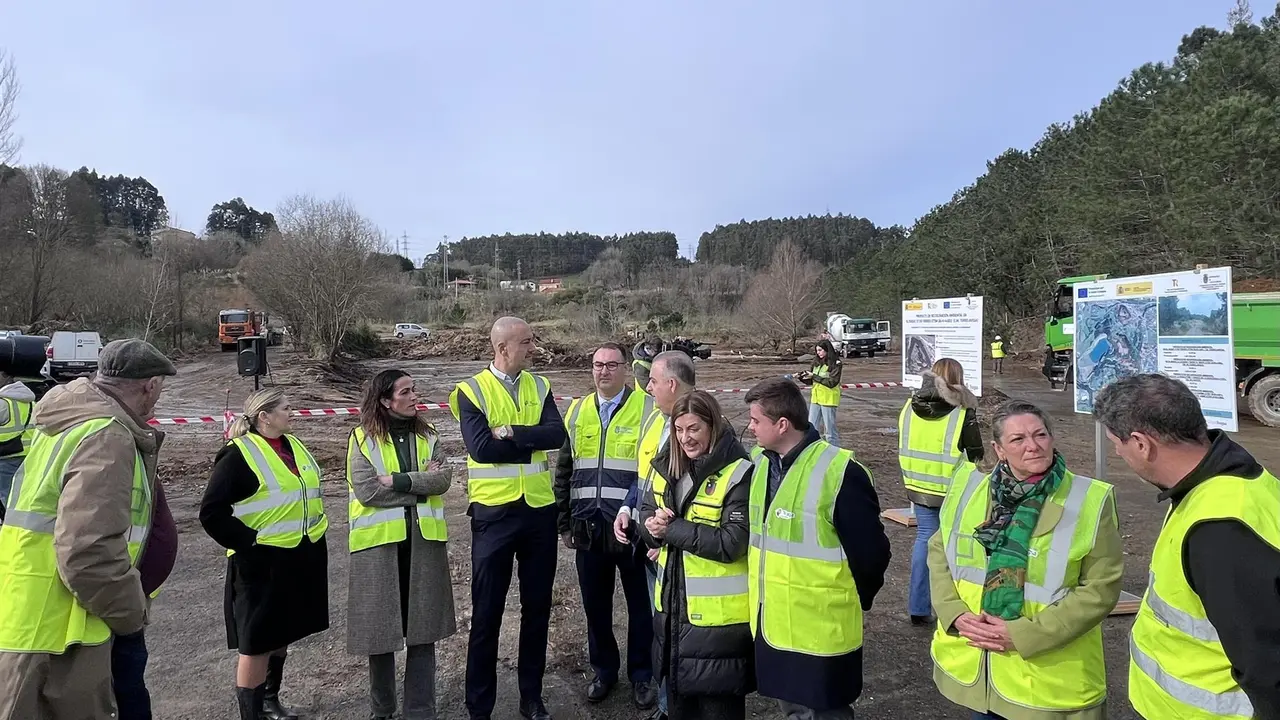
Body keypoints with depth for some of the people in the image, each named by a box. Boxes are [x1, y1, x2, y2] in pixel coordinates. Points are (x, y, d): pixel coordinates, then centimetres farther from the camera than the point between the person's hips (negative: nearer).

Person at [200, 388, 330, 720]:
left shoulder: (294, 445, 11)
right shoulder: (239, 454, -13)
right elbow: (211, 512, -16)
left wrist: (316, 525, 14)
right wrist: (248, 541, -19)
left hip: (302, 558, 8)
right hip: (263, 562, -8)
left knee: (282, 633, 21)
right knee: (257, 642, 0)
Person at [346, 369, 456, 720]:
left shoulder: (428, 436, 8)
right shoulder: (362, 438, -3)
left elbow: (443, 479, -7)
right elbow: (367, 490, -15)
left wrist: (397, 480, -16)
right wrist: (421, 484, -11)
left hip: (424, 541, 3)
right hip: (378, 543, -2)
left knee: (423, 630, 6)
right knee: (380, 629, 9)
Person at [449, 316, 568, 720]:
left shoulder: (540, 386, 4)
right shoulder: (472, 390, -7)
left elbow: (557, 435, -11)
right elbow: (480, 446, -20)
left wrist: (510, 433, -20)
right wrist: (531, 441, -12)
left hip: (539, 509, 4)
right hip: (493, 511, -4)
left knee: (537, 606, 14)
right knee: (487, 611, 7)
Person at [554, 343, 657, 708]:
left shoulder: (648, 409, -6)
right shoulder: (577, 411, 8)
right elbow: (563, 472, 12)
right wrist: (565, 523, 10)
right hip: (589, 528, 4)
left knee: (640, 605, 11)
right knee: (595, 605, 15)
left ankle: (641, 674, 29)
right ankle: (604, 669, 35)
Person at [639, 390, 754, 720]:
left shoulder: (738, 474, -18)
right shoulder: (667, 466, 4)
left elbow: (730, 543, -24)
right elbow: (646, 515, 9)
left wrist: (671, 528, -21)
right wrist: (652, 526, -14)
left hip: (718, 614, -7)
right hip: (673, 606, 7)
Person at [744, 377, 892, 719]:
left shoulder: (839, 473, -22)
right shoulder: (760, 462, 2)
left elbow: (870, 554, -15)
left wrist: (855, 602, -1)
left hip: (820, 631, -7)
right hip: (771, 624, 7)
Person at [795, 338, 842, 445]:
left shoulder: (836, 364, -11)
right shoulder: (817, 362, 8)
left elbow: (832, 382, -19)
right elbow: (811, 381, 12)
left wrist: (814, 376, -19)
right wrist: (801, 377, -8)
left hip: (829, 399, -7)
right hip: (815, 398, 7)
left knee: (830, 429, 0)